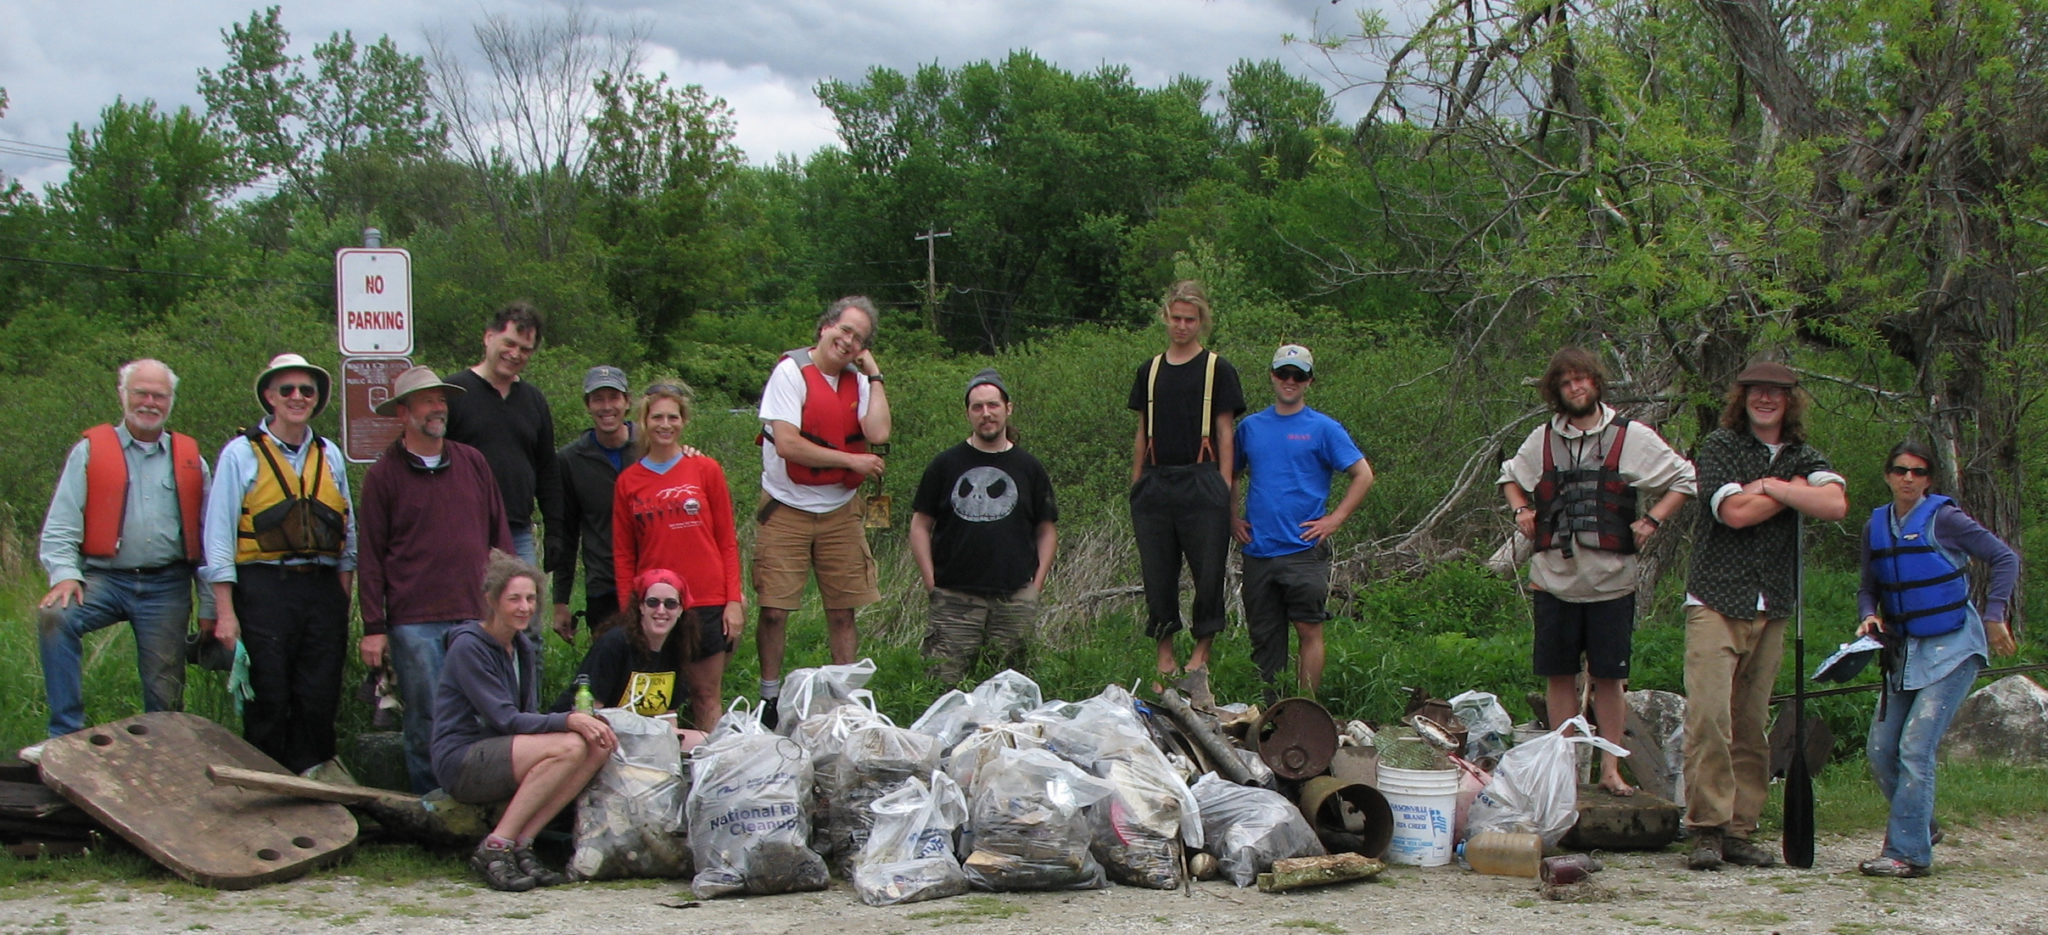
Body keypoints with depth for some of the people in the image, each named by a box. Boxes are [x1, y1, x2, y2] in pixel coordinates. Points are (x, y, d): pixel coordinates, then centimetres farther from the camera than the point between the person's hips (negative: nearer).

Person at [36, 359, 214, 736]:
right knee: (55, 617, -29)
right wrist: (64, 575, -16)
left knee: (166, 692, -1)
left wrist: (209, 607, 8)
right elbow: (60, 525, 2)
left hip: (167, 588, 2)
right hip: (105, 578, -1)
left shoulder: (191, 460, 14)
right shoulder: (90, 451, 8)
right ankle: (66, 734, -24)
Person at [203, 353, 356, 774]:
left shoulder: (329, 455, 15)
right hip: (264, 591, -4)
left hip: (322, 589, 4)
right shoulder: (242, 454, 2)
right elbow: (219, 537, -2)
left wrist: (342, 598, 8)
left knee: (320, 703, 2)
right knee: (267, 705, -2)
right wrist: (225, 613, -8)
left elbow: (348, 533, 18)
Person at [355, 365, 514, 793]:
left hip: (476, 617, 2)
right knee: (425, 725, -1)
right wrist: (373, 628, -3)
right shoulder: (384, 474, 4)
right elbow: (369, 558, 3)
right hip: (414, 624, -2)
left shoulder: (472, 462, 13)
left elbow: (499, 536, 16)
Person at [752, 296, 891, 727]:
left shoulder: (858, 381, 7)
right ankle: (770, 699, 8)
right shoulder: (791, 372, -8)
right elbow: (787, 444, -18)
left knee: (842, 612, 5)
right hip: (786, 509, -4)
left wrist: (873, 375, -5)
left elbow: (877, 433, -11)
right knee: (774, 611, -4)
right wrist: (852, 461, -13)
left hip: (840, 510, 4)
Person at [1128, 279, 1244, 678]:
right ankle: (1165, 653, 13)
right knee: (1158, 571, 4)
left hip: (1201, 483, -3)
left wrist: (1224, 487, -6)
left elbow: (1225, 435, 1)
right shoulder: (1150, 371, 15)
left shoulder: (1218, 371, 4)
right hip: (1155, 483, 4)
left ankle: (1202, 650, 9)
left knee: (1208, 570, -3)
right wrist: (1136, 485, 13)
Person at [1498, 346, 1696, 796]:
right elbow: (1509, 476, 28)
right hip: (1554, 577, 2)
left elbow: (1684, 480, 7)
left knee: (1609, 677, 2)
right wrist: (1521, 511, 10)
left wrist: (1651, 521, -4)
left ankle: (1611, 768, 8)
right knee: (1559, 675, 5)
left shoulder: (1632, 437, 1)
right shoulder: (1543, 440, 9)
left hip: (1611, 578, -2)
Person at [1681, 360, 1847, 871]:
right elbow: (1734, 512, -13)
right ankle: (1707, 829, -11)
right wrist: (1796, 491, -2)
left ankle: (1739, 830, 8)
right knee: (1709, 717, -14)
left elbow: (1835, 504, -9)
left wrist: (1769, 486, -10)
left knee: (1752, 727, 4)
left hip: (1771, 611, 4)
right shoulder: (1719, 446, 2)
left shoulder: (1804, 458, 12)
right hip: (1715, 603, -4)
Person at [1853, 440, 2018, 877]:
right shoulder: (1876, 526, 7)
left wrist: (1994, 617, -9)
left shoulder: (1944, 518, -9)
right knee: (1881, 750, 3)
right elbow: (1869, 588, 17)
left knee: (1915, 747, -15)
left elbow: (2005, 559, -5)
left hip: (1952, 648, -6)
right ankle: (1921, 827, 24)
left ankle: (1908, 852, -12)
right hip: (1905, 649, 6)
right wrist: (1870, 616, -4)